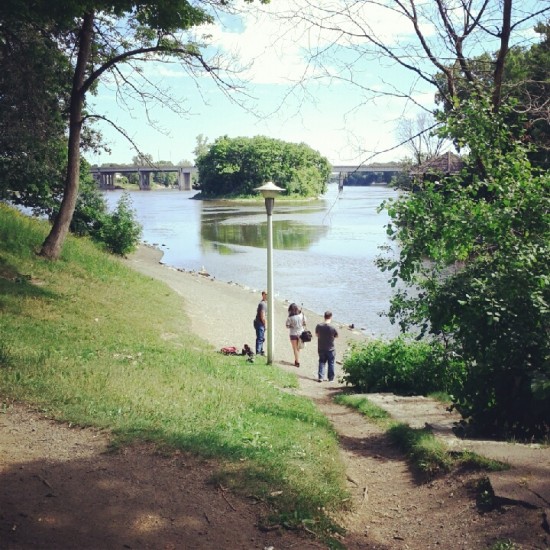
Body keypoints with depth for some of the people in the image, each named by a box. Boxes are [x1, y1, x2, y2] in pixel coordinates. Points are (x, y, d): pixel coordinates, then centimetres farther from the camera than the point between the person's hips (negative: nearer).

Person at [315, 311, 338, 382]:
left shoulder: (319, 326, -12)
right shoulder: (332, 328, -21)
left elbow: (316, 334, 4)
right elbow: (336, 336, -4)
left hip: (321, 348, 3)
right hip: (330, 349, -3)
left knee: (322, 362, 16)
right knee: (331, 363, 12)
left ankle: (321, 377, 11)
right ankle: (331, 378, 19)